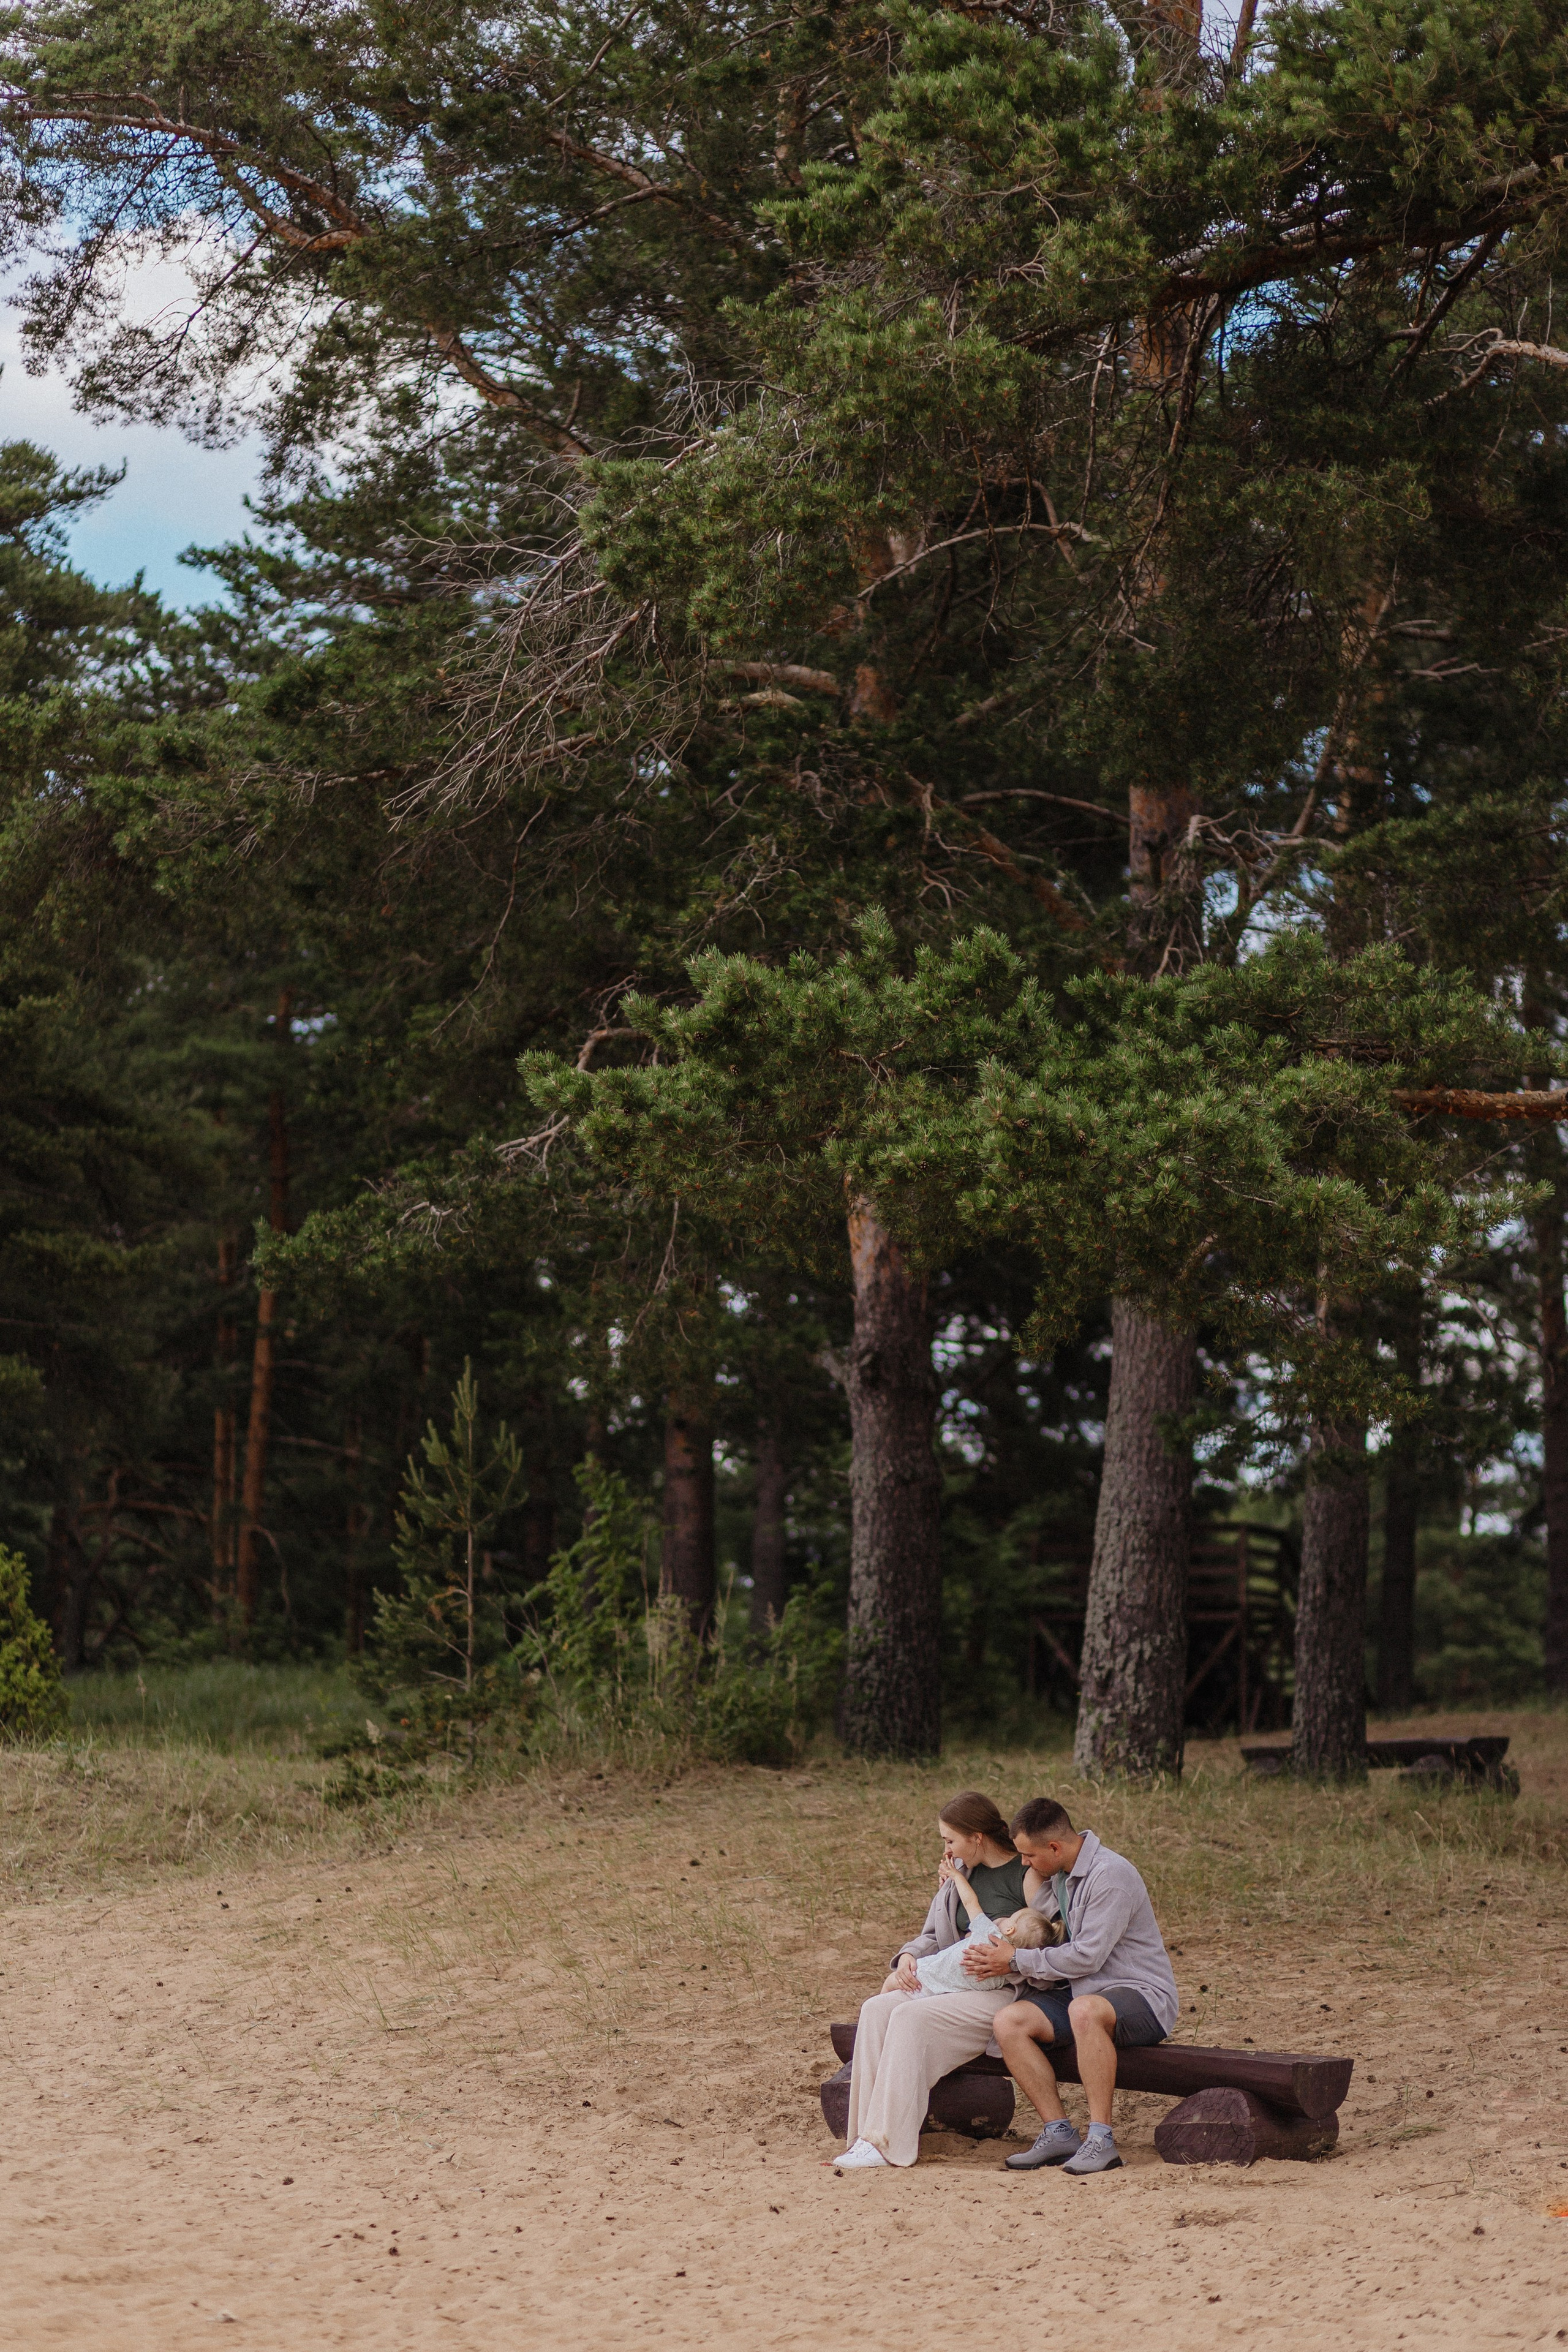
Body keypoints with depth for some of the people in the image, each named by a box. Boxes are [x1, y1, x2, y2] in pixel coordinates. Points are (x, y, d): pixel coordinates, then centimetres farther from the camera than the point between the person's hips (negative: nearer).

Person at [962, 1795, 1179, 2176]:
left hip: (1143, 1997, -8)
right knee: (1009, 2020, -15)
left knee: (1085, 2010, -40)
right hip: (1081, 1990, 8)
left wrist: (1016, 1961, -12)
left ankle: (1101, 2140, -34)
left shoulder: (1111, 1875, -18)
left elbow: (1086, 1957, -22)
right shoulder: (1058, 1876, 10)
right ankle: (1059, 2133, -14)